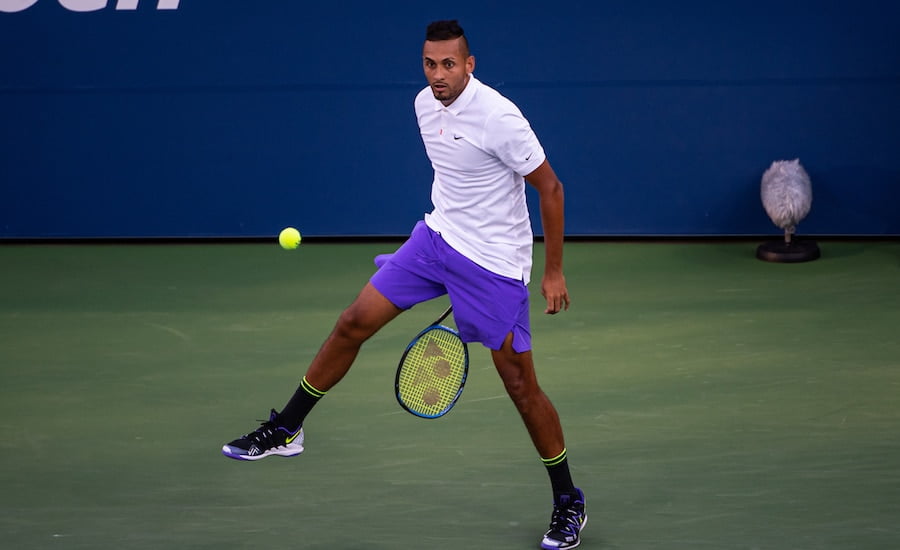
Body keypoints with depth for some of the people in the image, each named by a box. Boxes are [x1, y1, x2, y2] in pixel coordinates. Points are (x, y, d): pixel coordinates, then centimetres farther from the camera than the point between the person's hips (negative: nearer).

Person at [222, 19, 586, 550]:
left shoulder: (497, 117, -23)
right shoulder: (426, 105, 1)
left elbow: (550, 187, -15)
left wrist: (554, 271, -12)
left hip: (495, 263, -7)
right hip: (436, 238, 7)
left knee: (522, 386, -4)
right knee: (354, 323, 3)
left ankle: (568, 502, 11)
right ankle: (286, 430, 17)